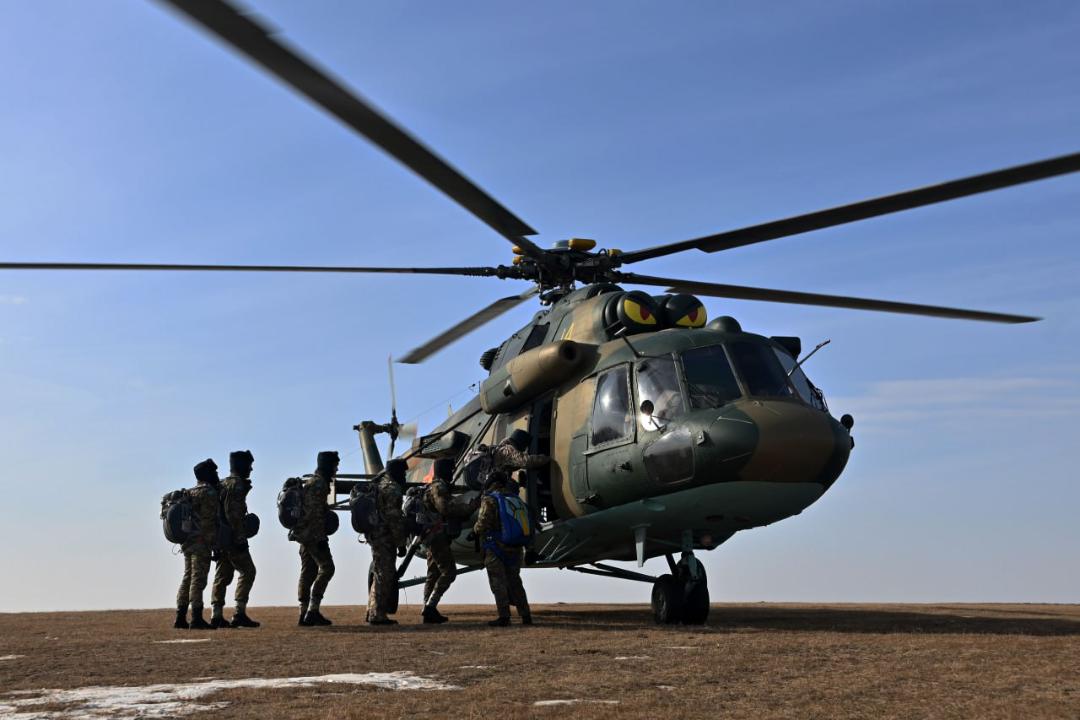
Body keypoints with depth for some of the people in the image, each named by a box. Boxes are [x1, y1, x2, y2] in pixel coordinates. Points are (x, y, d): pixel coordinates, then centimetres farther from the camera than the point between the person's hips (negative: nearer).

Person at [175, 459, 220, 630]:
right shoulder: (209, 493, -11)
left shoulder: (190, 493, 17)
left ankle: (180, 618, 12)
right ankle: (196, 619, -11)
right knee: (198, 579, -9)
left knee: (188, 578, 11)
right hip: (202, 543, -9)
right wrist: (215, 545, -11)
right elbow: (209, 521, -14)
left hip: (188, 542, 9)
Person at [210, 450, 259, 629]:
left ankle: (217, 616, 9)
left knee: (222, 575, 9)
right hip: (233, 538, -9)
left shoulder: (223, 484, 18)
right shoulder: (237, 484, -12)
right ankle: (239, 613, -8)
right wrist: (241, 538, -20)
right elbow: (234, 513, -21)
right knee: (247, 571, -4)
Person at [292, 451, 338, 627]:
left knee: (308, 572, 8)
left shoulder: (308, 481, 19)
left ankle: (304, 614, 9)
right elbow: (316, 513, -19)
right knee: (327, 567, -7)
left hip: (304, 534, 10)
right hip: (314, 534, -10)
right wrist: (321, 537, -20)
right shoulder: (319, 483, -13)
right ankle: (313, 610, -9)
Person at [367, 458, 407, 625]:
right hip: (385, 538, -10)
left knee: (380, 575, 16)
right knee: (384, 576, -6)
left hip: (375, 535, 10)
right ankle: (377, 615, -4)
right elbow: (394, 518, -19)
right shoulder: (393, 489, -14)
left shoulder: (380, 485, 18)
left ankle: (373, 612, 20)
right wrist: (401, 543, -15)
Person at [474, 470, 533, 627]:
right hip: (514, 548, 6)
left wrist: (475, 530, 5)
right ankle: (526, 615, 11)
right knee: (514, 582, 13)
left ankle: (504, 617, -4)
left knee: (498, 583, 0)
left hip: (496, 548, -6)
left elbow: (482, 524, -15)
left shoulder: (489, 500, -9)